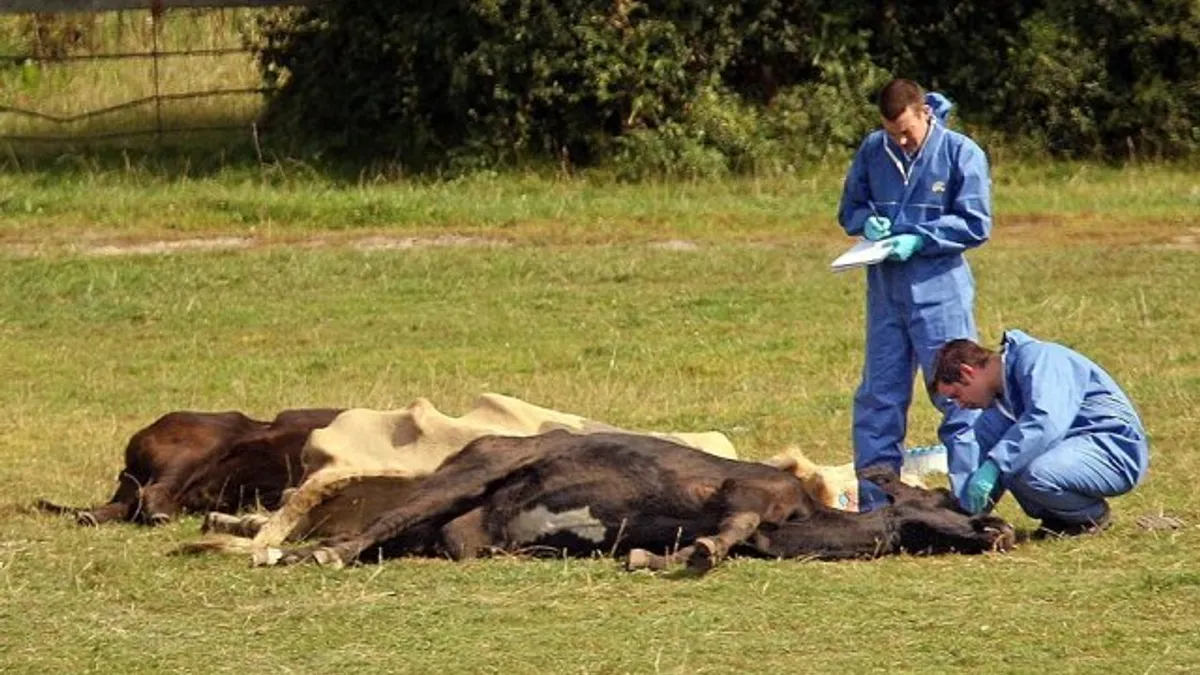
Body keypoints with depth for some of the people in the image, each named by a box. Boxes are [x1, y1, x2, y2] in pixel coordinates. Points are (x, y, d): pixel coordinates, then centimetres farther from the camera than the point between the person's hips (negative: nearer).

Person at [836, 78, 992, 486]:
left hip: (939, 288, -4)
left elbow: (976, 225, -8)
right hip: (885, 289, 4)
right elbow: (850, 207, 15)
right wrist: (867, 222, -9)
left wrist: (919, 240, -17)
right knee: (879, 392, 10)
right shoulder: (872, 150, 4)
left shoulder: (961, 154, -8)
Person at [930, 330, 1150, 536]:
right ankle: (1053, 516, 2)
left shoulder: (1035, 358, -15)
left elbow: (1045, 422, -31)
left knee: (1035, 474, -35)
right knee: (986, 430, -1)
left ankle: (1093, 514, -4)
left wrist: (993, 467, -33)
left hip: (1117, 450, -9)